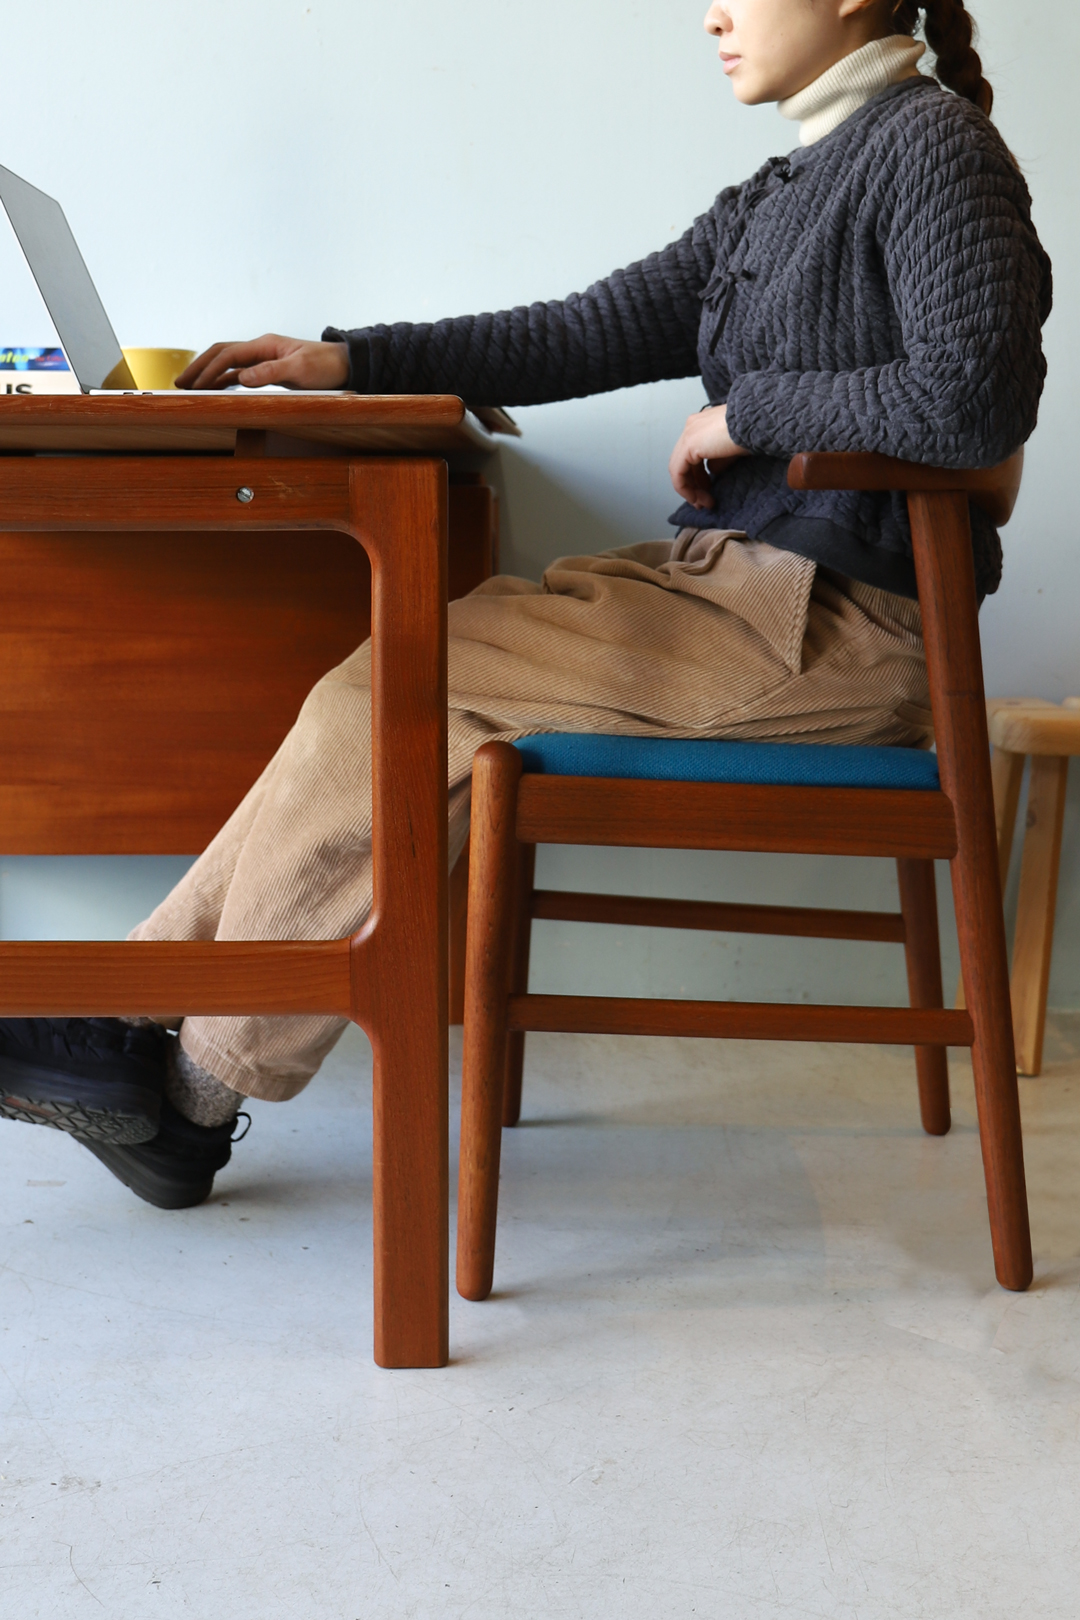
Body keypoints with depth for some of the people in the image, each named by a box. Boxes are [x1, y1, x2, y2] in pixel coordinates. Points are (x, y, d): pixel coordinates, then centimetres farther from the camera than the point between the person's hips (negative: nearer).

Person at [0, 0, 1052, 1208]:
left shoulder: (932, 144, -7)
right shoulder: (779, 195, 19)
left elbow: (976, 400, -21)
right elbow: (591, 334, 16)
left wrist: (745, 409, -11)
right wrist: (347, 363, 11)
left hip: (836, 625, -8)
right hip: (742, 578, 9)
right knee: (386, 694, -5)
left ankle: (199, 1087, -1)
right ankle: (148, 1018, -2)